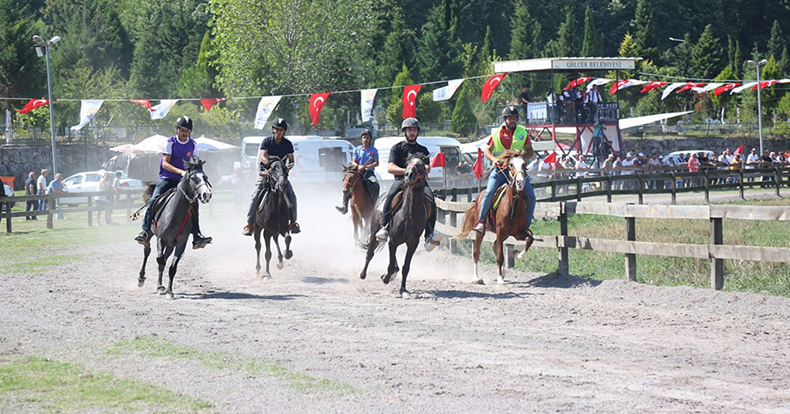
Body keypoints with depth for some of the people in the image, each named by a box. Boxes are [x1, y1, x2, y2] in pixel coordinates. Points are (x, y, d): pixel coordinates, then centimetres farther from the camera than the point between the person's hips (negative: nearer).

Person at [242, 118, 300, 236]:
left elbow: (291, 159, 2)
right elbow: (263, 156, -17)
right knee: (255, 197, -16)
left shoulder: (288, 144, 3)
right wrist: (270, 164, -36)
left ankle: (293, 222, 5)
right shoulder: (266, 141, -4)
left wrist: (290, 166, -22)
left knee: (292, 196, -12)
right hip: (265, 172, -2)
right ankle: (249, 224, -13)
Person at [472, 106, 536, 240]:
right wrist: (494, 159, -11)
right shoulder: (496, 134, 6)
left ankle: (526, 226, 0)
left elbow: (530, 151, 11)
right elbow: (487, 151, 10)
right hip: (500, 169, -1)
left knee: (531, 196, -13)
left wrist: (523, 157, -11)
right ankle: (481, 221, -11)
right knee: (489, 193, -22)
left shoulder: (523, 132, 8)